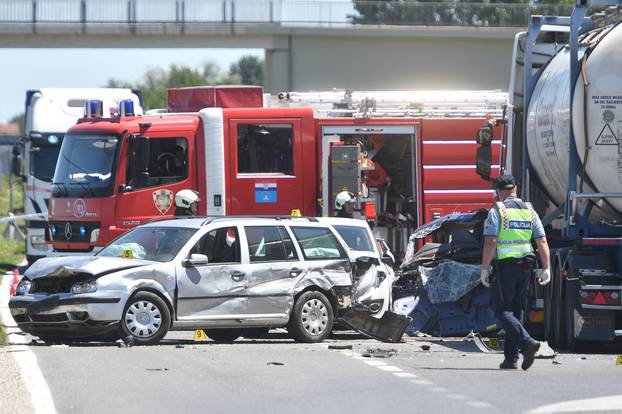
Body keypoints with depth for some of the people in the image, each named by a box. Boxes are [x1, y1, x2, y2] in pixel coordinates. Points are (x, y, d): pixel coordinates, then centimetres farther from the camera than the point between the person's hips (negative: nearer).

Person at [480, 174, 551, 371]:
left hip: (505, 265, -6)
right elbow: (542, 241, 7)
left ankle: (527, 342, -24)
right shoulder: (529, 210, 11)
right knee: (516, 311, 11)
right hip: (525, 266, 6)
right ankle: (511, 358, 9)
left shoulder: (497, 210, -6)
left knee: (502, 310, -3)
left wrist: (484, 268, -10)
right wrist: (546, 268, 8)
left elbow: (490, 242, -14)